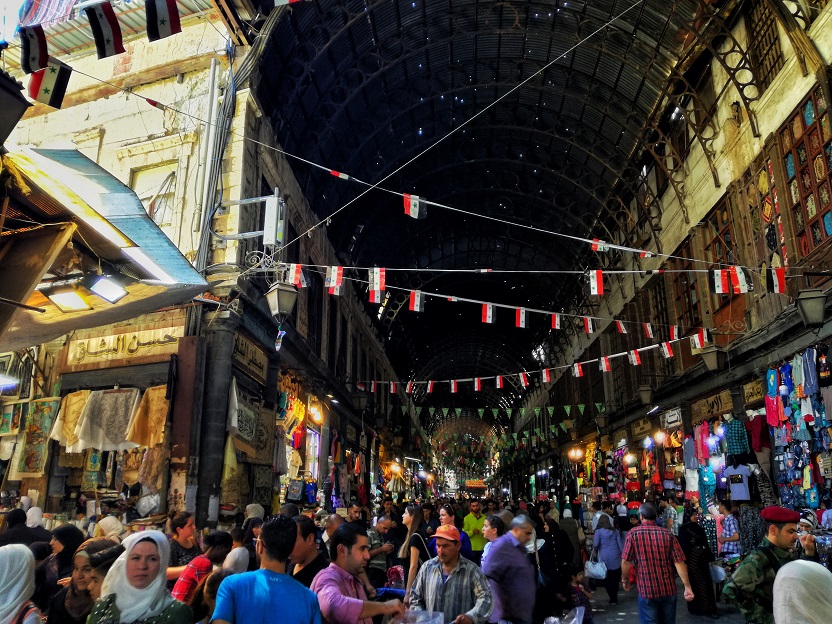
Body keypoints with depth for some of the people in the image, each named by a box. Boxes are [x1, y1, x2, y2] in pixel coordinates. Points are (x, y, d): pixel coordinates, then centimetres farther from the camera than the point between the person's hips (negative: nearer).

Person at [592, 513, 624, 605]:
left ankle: (612, 598, 6)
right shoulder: (615, 531, 9)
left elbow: (595, 544, -10)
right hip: (616, 558, 3)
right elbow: (620, 544, 6)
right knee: (615, 579, 12)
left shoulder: (598, 531, -1)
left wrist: (594, 551, 8)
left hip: (605, 558, -3)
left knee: (607, 580, 8)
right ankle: (614, 598, 15)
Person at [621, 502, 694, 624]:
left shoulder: (633, 533, -8)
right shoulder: (667, 533, -3)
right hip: (668, 589, 3)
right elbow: (679, 562, -8)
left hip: (646, 590, -3)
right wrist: (687, 586, -3)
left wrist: (625, 580, 6)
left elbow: (625, 561, -9)